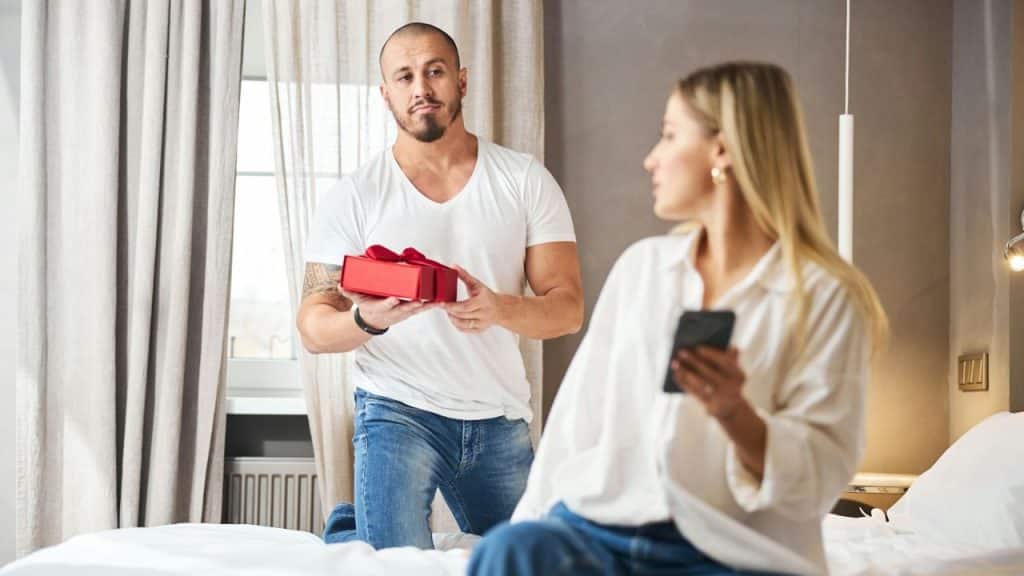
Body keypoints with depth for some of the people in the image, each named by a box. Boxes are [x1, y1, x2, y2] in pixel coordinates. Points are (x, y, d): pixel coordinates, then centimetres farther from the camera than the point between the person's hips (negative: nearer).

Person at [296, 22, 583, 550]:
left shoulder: (526, 182, 0)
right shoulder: (354, 196, -2)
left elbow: (567, 307, -3)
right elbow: (313, 329, -4)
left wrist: (500, 309, -25)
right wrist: (367, 320, -27)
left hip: (501, 419, 3)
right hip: (399, 411, -3)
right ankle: (345, 531, 20)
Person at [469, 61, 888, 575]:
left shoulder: (825, 295, -2)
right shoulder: (640, 265, 13)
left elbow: (820, 475, -5)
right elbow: (578, 415, 11)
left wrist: (735, 414, -23)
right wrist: (529, 529, 3)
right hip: (599, 528, 3)